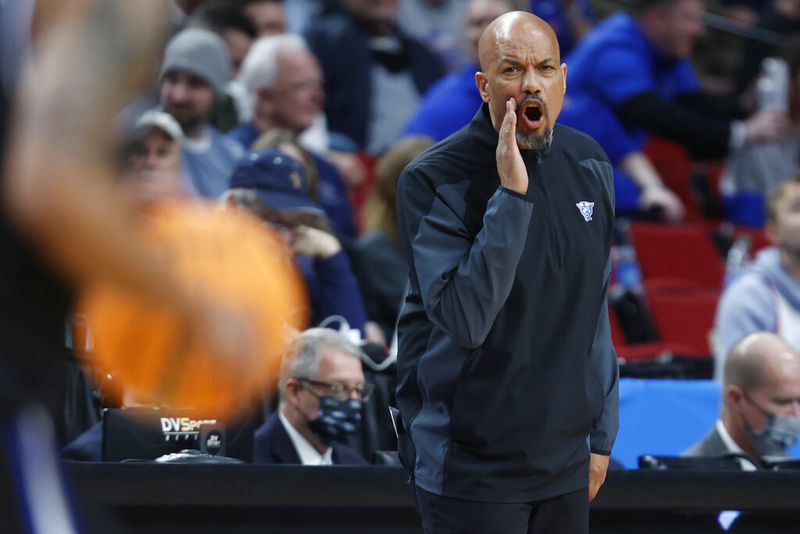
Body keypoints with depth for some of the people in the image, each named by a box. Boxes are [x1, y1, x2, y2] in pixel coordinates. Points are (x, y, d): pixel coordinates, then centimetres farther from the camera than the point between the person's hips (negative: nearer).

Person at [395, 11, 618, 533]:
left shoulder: (590, 165, 3)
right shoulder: (435, 180, -15)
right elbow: (464, 320, -25)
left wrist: (602, 433, 14)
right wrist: (511, 195, -29)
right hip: (471, 470, -5)